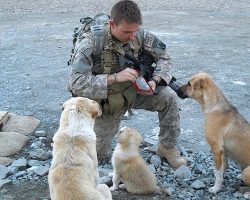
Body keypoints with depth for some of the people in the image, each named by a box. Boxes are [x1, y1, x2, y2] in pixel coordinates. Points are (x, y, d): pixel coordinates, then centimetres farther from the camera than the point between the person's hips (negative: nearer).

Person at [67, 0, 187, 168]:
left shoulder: (140, 35, -17)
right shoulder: (91, 43, -30)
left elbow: (164, 57, -4)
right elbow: (76, 83, -35)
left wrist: (155, 81, -24)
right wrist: (115, 78, -41)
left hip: (132, 91, 3)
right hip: (105, 101, -3)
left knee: (169, 99, -19)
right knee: (100, 156, 4)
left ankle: (167, 148, 3)